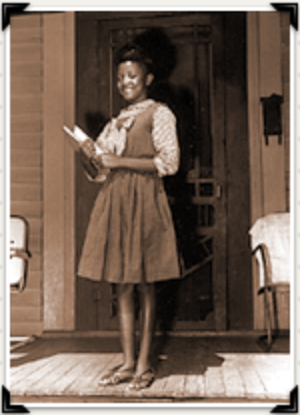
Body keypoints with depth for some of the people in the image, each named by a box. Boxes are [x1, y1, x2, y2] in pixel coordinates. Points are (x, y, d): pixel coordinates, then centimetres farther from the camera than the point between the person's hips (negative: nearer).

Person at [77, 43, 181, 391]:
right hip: (114, 200, 6)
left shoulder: (159, 114, 1)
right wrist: (96, 157, 2)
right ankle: (128, 362, 12)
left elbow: (169, 162, -10)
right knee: (122, 285, 6)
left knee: (144, 284, -2)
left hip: (143, 200, -6)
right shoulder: (116, 122, 20)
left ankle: (145, 365, 6)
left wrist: (121, 161, -13)